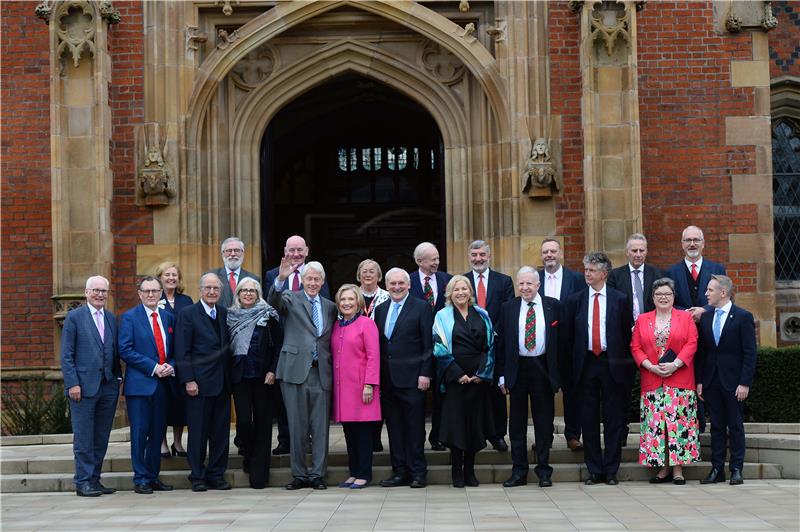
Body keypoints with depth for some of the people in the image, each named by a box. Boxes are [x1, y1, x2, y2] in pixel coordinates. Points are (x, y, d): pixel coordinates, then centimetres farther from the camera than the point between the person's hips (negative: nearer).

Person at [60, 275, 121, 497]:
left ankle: (94, 479, 16)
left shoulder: (111, 318, 14)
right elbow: (66, 355, -5)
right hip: (84, 386, -5)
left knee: (101, 438, 8)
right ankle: (83, 482, 3)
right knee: (84, 438, -2)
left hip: (108, 387, 5)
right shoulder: (74, 317, -2)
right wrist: (72, 384, -12)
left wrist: (118, 378, 8)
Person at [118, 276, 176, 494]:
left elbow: (174, 350, 17)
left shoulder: (168, 318, 14)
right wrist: (153, 368, -14)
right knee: (140, 433, -2)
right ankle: (141, 480, 4)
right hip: (140, 384, -5)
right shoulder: (129, 318, -1)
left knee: (158, 433, 9)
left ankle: (153, 477, 17)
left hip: (163, 384, 5)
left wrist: (171, 366, -5)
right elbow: (125, 350, -10)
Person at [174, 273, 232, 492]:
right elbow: (182, 351, -7)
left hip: (222, 382, 5)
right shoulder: (188, 314, -3)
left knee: (221, 431, 7)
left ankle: (217, 474, 15)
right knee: (198, 431, 0)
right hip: (199, 382, -5)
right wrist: (188, 380, -14)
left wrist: (230, 378, 7)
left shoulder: (224, 313, 12)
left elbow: (227, 347, 14)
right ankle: (198, 477, 8)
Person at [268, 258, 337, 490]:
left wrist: (333, 368, 5)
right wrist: (281, 278, -35)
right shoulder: (291, 299, 5)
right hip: (296, 370, -3)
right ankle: (299, 475, 10)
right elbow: (273, 301, -17)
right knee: (297, 426, 2)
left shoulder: (330, 307, 16)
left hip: (321, 372, 3)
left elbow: (331, 340, 18)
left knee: (320, 426, 2)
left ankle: (318, 474, 8)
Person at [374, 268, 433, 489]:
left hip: (411, 378, -5)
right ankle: (400, 471, 14)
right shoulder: (380, 309, 14)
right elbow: (378, 344, 14)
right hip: (387, 379, 5)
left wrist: (425, 374, -11)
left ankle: (418, 472, 5)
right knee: (394, 427, 8)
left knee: (415, 427, -1)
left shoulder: (421, 308, -1)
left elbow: (428, 344, -5)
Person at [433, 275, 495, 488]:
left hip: (479, 379, 3)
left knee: (475, 422, 4)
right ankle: (457, 472, 4)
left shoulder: (482, 315, 9)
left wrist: (482, 373, -4)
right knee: (456, 422, -3)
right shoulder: (443, 317, 1)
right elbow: (440, 349, -5)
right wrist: (458, 374, -11)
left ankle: (470, 470, 12)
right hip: (454, 379, -3)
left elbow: (490, 345, 7)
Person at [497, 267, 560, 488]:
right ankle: (519, 471, 12)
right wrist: (502, 375, 0)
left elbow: (562, 338, 2)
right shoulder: (508, 308, 5)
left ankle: (544, 471, 13)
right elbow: (501, 343, 5)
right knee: (517, 422, 5)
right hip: (518, 368, 1)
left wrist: (558, 372, -3)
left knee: (544, 420, 4)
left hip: (543, 369, -1)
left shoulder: (553, 306, 2)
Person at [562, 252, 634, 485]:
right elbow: (568, 335, 8)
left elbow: (628, 333, 4)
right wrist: (572, 364, 2)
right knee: (589, 419, 4)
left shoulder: (620, 299, 3)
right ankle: (594, 470, 12)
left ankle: (611, 470, 9)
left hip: (612, 364, -1)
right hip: (586, 364, 1)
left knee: (613, 419, 2)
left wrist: (625, 364, -2)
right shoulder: (575, 300, 6)